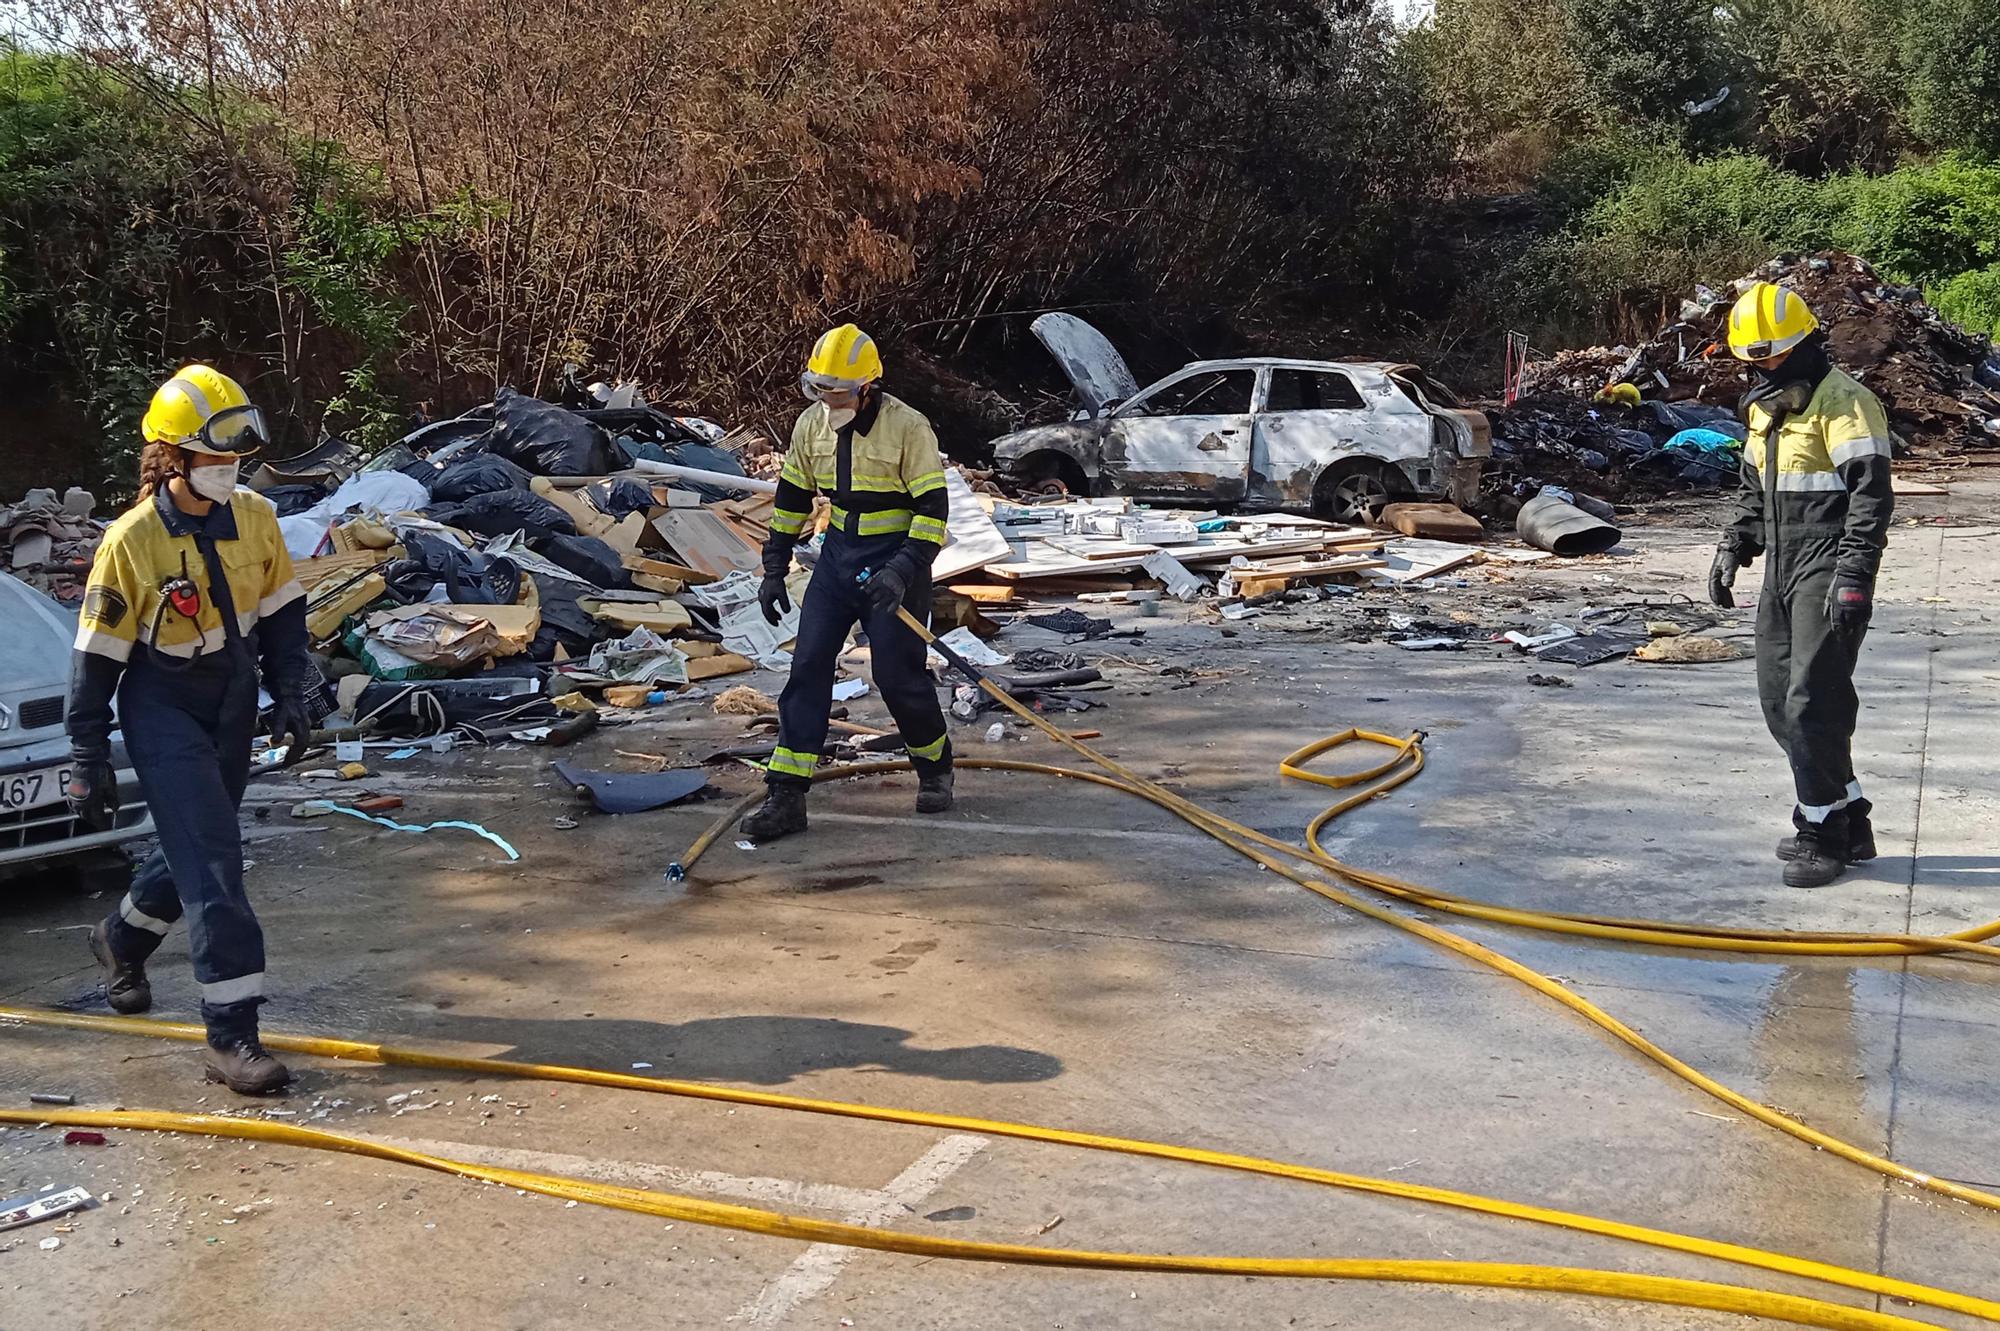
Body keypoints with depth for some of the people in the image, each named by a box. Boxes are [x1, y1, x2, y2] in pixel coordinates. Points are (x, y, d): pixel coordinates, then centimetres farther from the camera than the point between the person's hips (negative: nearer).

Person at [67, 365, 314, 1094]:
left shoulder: (255, 518, -4)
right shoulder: (131, 542, -18)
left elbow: (281, 609, 10)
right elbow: (96, 656, -12)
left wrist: (289, 693, 4)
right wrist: (88, 760, -10)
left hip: (233, 707, 6)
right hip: (163, 714, -6)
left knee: (196, 849, 19)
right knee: (211, 864, -13)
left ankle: (122, 938, 50)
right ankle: (231, 1037, -10)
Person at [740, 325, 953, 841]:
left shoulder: (908, 427, -16)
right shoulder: (811, 425, 1)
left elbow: (932, 509, -16)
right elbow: (792, 498, 11)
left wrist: (902, 571, -27)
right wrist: (774, 570, 9)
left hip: (896, 558, -5)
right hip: (838, 556, 5)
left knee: (898, 676, -3)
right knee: (807, 666, -3)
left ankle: (935, 767, 25)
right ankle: (786, 796, -1)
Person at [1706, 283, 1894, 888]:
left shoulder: (1845, 403, -12)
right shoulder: (1765, 405, 17)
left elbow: (1872, 494, -18)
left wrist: (1854, 576, -25)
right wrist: (1733, 548, 18)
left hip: (1828, 572, -9)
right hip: (1783, 571, 9)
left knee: (1812, 702, -11)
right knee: (1778, 698, 8)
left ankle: (1822, 832, 0)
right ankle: (1849, 818, 19)